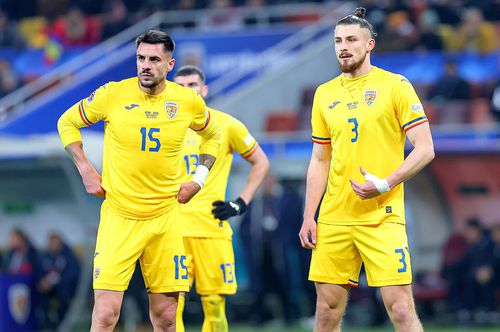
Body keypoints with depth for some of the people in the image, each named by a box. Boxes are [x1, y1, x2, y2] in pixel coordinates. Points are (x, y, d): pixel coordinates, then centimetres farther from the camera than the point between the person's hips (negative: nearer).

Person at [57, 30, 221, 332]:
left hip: (165, 218, 2)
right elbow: (67, 123, 9)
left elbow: (213, 135, 20)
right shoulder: (112, 95, -7)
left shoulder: (189, 101, -1)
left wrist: (198, 180, 9)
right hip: (119, 217, -2)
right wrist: (86, 170, 1)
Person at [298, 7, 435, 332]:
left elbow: (425, 149, -6)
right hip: (333, 218, 5)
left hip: (381, 217, -5)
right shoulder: (325, 93, 13)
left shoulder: (395, 86, -2)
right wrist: (309, 217, 10)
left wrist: (385, 184, -17)